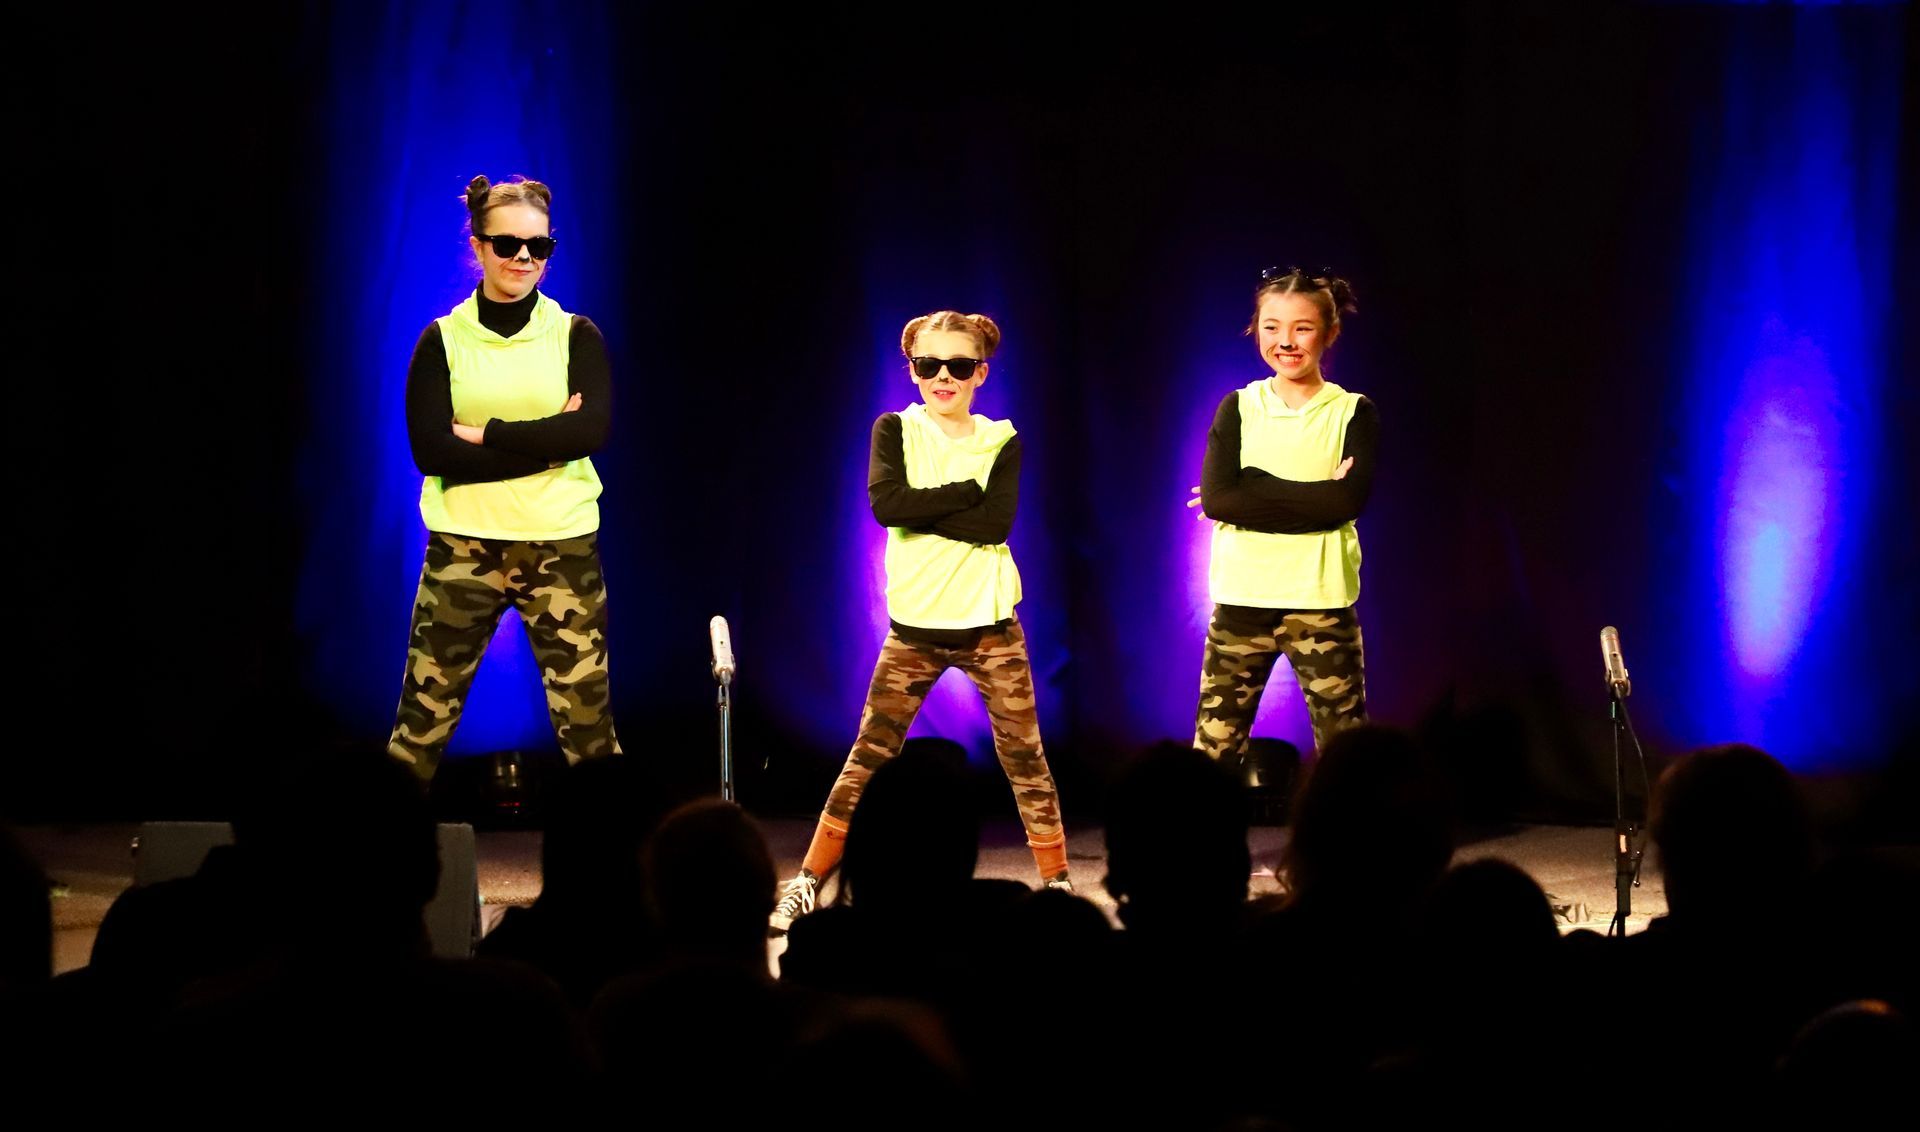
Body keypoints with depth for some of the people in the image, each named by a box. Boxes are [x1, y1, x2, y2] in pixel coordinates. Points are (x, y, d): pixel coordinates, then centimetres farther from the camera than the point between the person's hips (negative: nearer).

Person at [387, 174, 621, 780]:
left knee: (590, 728, -1)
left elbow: (592, 430, -11)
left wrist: (484, 435, -12)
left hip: (562, 546, 0)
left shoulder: (576, 336, 5)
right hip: (463, 546, 0)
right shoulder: (443, 340, 4)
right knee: (422, 721, 0)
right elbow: (431, 451, -8)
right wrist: (547, 441, -13)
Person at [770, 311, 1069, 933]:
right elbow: (885, 503, -16)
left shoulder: (1001, 441, 3)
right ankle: (808, 881, 4)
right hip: (915, 626, 0)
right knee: (869, 755, 0)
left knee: (1024, 756, 1)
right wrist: (965, 493, -14)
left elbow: (996, 523, -13)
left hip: (989, 624, 0)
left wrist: (920, 510, -14)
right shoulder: (894, 431, 2)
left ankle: (1057, 880, 11)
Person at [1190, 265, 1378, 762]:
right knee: (1212, 753, 1)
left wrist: (1253, 492, -11)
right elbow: (1217, 498, -8)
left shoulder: (1353, 413, 3)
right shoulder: (1238, 408, 7)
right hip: (1242, 599, 1)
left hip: (1320, 602, -1)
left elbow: (1349, 501, -13)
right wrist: (1315, 496, -12)